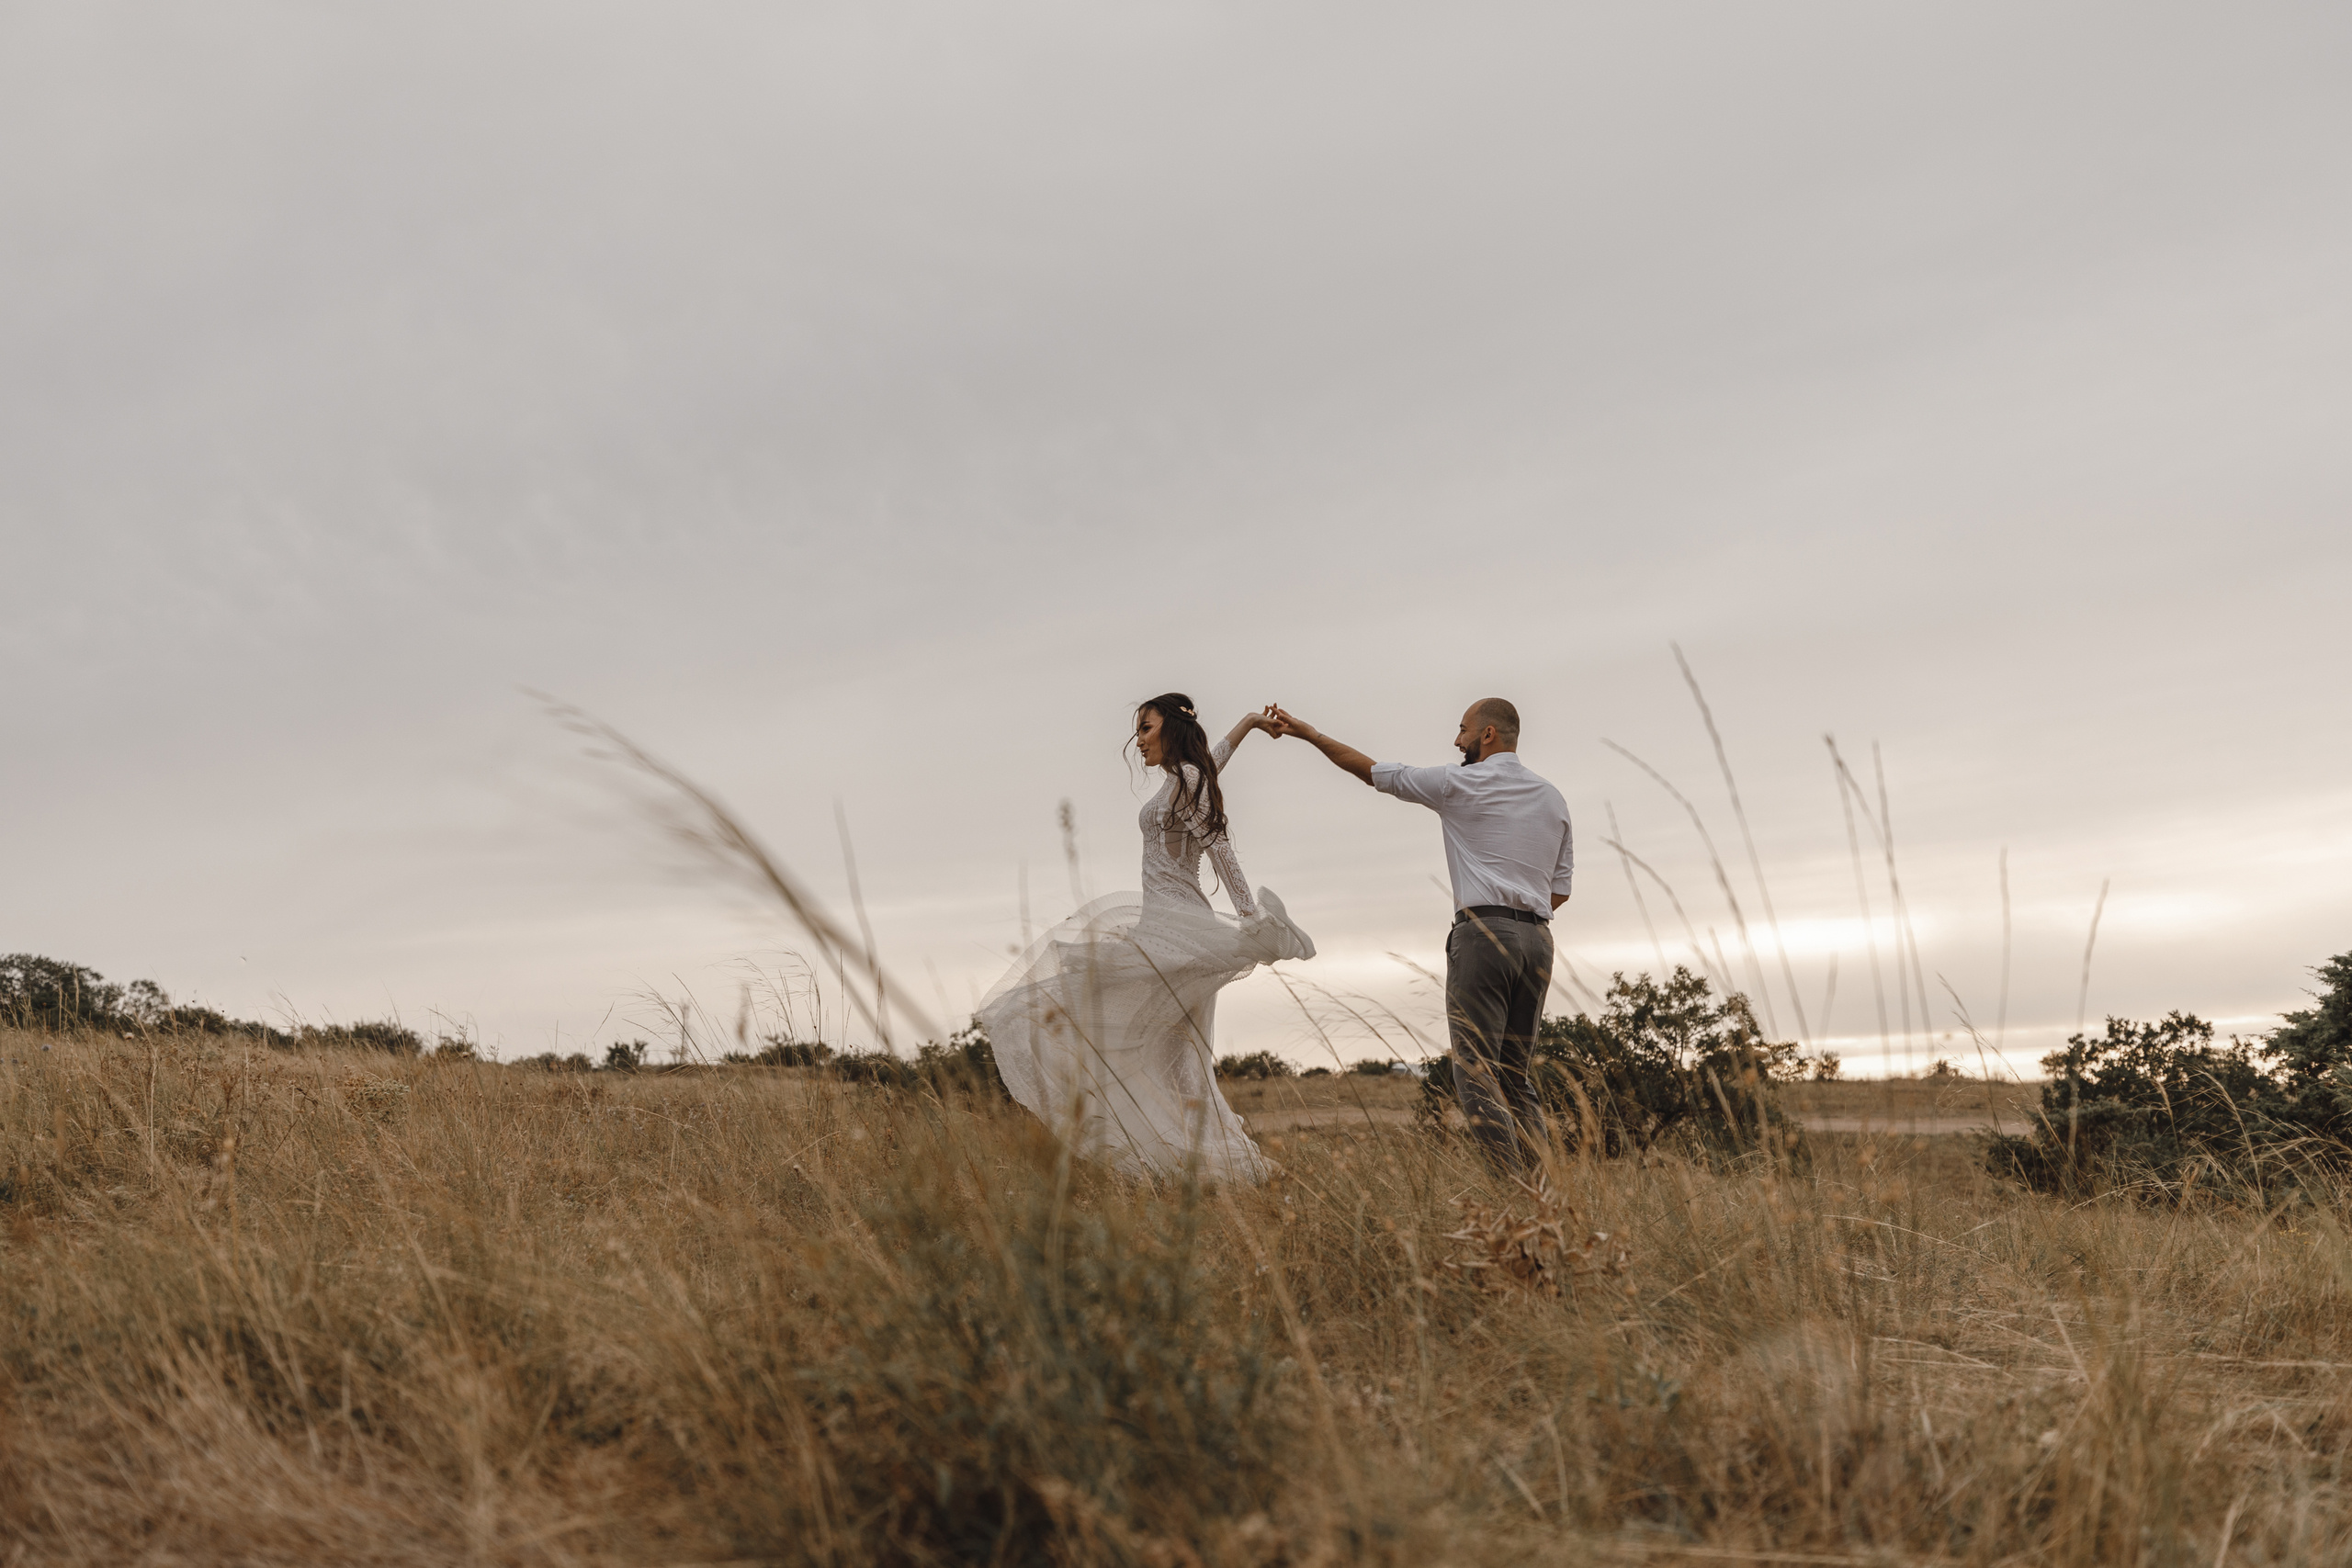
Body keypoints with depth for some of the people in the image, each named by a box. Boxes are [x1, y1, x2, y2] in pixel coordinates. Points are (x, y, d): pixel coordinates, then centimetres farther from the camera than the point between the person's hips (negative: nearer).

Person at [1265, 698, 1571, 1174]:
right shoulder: (1553, 799, 18)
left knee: (1476, 1069, -7)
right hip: (1537, 937, 7)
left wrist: (1307, 732, 16)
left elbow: (1371, 770, 7)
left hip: (1482, 932, -6)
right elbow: (1561, 887, 16)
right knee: (1517, 1075, 11)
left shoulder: (1459, 784, 1)